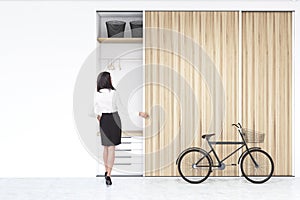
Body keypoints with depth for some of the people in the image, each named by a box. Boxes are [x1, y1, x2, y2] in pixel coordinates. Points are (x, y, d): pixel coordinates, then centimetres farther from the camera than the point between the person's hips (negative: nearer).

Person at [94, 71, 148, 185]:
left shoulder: (97, 94, -1)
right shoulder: (114, 93, -14)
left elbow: (96, 110, 11)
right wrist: (140, 113, -2)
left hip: (103, 120, 4)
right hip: (114, 119, -4)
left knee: (106, 147, 18)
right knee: (112, 147, -2)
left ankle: (106, 171, 31)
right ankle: (108, 175, -7)